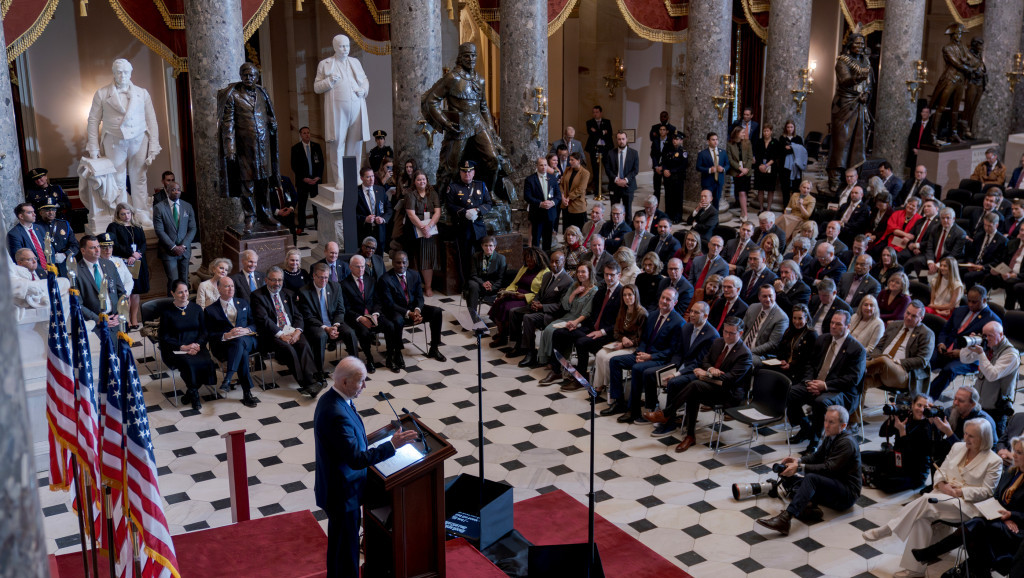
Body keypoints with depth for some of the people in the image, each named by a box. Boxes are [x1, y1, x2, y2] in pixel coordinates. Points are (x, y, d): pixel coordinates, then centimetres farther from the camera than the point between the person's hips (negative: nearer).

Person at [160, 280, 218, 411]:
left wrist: (197, 344, -11)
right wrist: (183, 347, -13)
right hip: (175, 349, -3)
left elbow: (204, 332, 10)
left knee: (207, 362, -29)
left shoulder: (196, 309, 11)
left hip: (195, 346, 3)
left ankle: (191, 392, -4)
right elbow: (164, 337, -1)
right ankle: (194, 393, -7)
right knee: (189, 363, -35)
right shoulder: (167, 312, 2)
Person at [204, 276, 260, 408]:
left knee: (239, 341, -38)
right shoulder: (210, 310, 12)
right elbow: (209, 335, 4)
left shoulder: (243, 303, 23)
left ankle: (227, 379, -46)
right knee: (242, 353, -37)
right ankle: (247, 392, -40)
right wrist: (226, 335, -16)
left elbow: (254, 324, 18)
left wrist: (246, 330, -7)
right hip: (223, 345, -2)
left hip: (247, 341, 2)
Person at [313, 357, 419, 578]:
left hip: (337, 487, 10)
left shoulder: (330, 399, 0)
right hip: (342, 493, -10)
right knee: (346, 546, 5)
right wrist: (392, 445, -30)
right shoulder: (336, 414, -32)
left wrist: (365, 449, 12)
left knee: (338, 541, 27)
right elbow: (355, 459, -31)